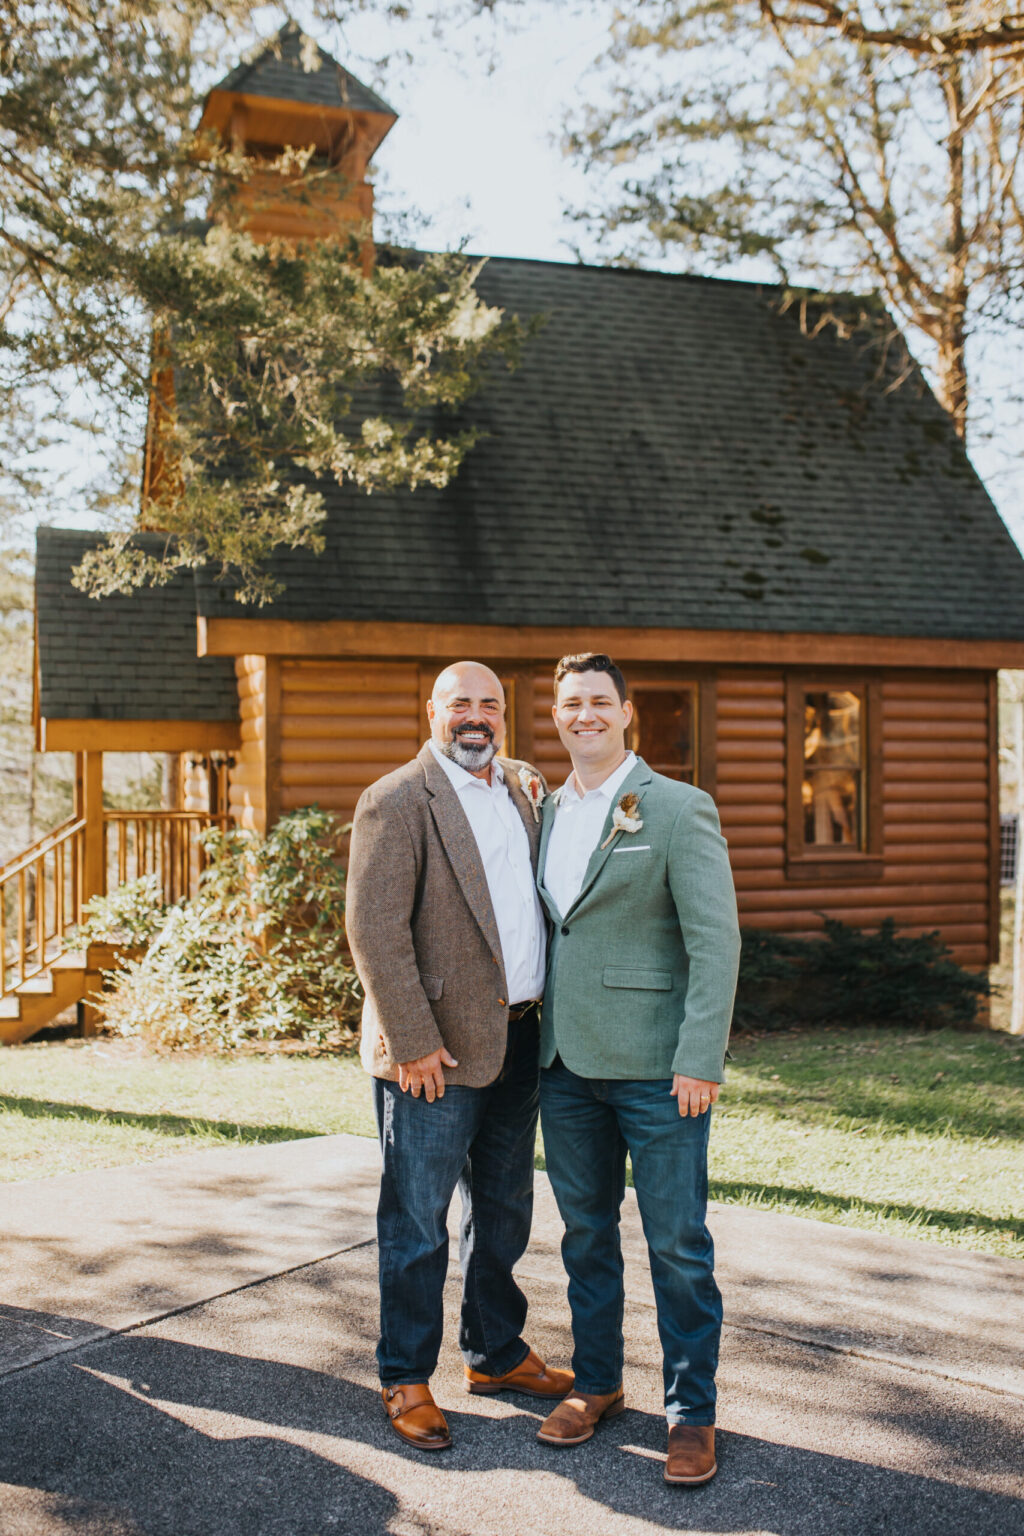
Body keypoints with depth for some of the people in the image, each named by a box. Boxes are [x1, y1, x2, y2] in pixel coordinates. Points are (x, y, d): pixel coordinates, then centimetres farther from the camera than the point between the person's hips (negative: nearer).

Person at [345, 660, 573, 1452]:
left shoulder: (523, 789, 11)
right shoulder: (396, 801, -12)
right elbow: (375, 931, -17)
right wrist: (414, 1043, -19)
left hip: (518, 1039, 7)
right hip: (437, 1050, -7)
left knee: (503, 1211, 20)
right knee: (417, 1223, 5)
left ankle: (497, 1353, 36)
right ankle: (406, 1380, 20)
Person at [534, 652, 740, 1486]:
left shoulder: (679, 809, -7)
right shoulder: (547, 811, 11)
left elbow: (716, 941, -11)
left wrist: (700, 1061, -17)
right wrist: (537, 1035, 8)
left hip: (654, 1065, -5)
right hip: (565, 1062, 6)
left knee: (678, 1245, 3)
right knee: (586, 1232, 16)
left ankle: (692, 1411, 18)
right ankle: (596, 1382, 32)